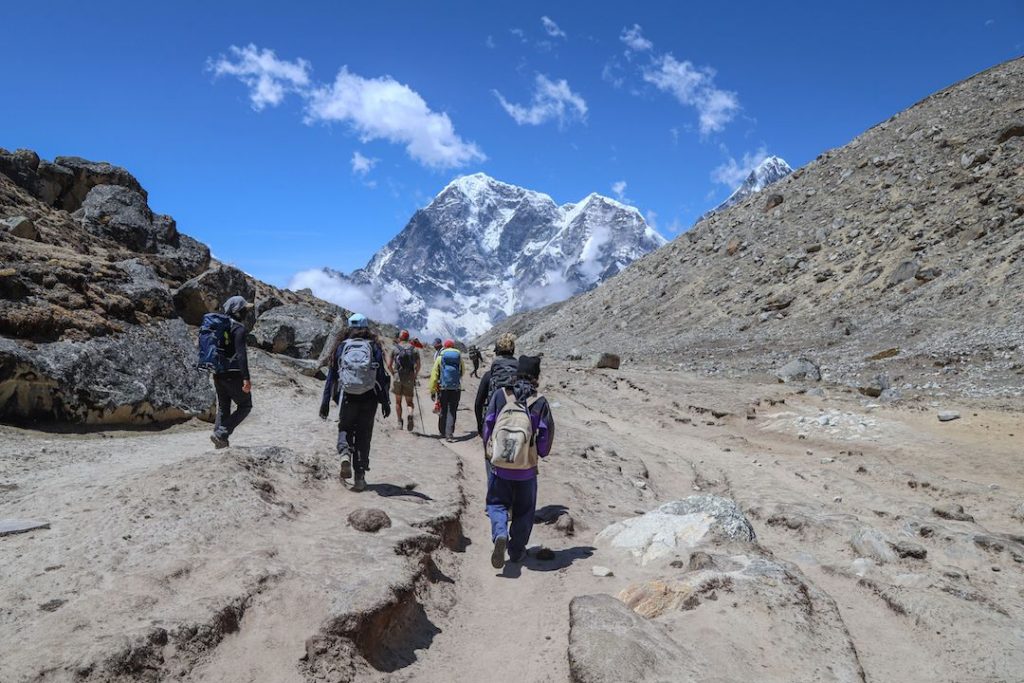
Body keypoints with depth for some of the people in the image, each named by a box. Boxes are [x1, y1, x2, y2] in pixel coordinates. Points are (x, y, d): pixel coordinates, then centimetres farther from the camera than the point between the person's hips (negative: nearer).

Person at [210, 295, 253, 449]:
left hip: (218, 374, 8)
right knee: (245, 406, 4)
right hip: (233, 373, -8)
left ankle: (221, 442, 12)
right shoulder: (239, 328, -12)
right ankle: (221, 434, -9)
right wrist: (246, 378, -23)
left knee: (223, 408, 15)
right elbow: (241, 354, -20)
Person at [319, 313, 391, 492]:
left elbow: (331, 375, 4)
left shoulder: (341, 346, 5)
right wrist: (385, 402, 4)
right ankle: (359, 477, 10)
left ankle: (345, 454, -8)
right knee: (363, 435, 11)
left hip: (347, 397, 0)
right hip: (369, 398, 0)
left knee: (345, 428, 22)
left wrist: (325, 401, 8)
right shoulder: (374, 347, 4)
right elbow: (382, 376, -1)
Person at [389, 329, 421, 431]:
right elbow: (418, 366, -1)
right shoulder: (414, 349, 4)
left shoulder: (395, 349, 1)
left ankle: (400, 422, 15)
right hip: (410, 379, 1)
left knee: (398, 402, 15)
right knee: (409, 402, 9)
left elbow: (389, 365, 2)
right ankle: (410, 415, -19)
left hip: (398, 378, -1)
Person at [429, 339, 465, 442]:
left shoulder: (440, 357, 0)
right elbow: (463, 372, 13)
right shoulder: (459, 357, 3)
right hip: (456, 388, 0)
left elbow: (434, 374, -3)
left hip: (443, 388, 0)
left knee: (443, 410, 14)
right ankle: (449, 433, -7)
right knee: (452, 411, 3)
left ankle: (442, 431, 24)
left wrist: (432, 389, 1)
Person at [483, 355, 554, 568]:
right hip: (527, 468, 0)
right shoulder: (541, 402, -7)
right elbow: (547, 435, -3)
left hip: (499, 465, 0)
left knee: (497, 503, 15)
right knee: (524, 510, 18)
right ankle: (516, 551, 25)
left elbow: (488, 425, 0)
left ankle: (500, 534, -11)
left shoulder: (500, 395, -6)